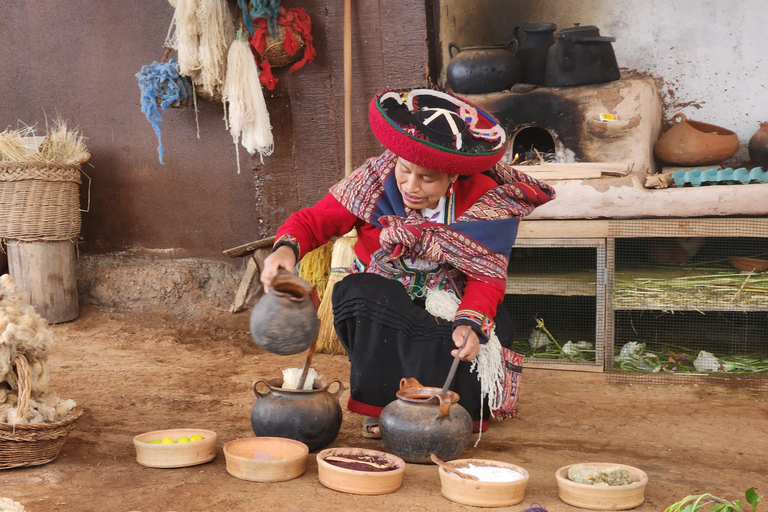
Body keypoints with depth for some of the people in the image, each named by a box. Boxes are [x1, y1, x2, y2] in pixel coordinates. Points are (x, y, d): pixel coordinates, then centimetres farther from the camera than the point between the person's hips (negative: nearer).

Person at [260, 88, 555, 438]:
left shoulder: (485, 201, -16)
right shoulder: (376, 179, -14)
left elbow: (488, 278, -15)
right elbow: (314, 220, -12)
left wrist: (470, 323, -35)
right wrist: (287, 247, -36)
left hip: (450, 312, 0)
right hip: (381, 306, 1)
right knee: (355, 291, -32)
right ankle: (379, 403, -17)